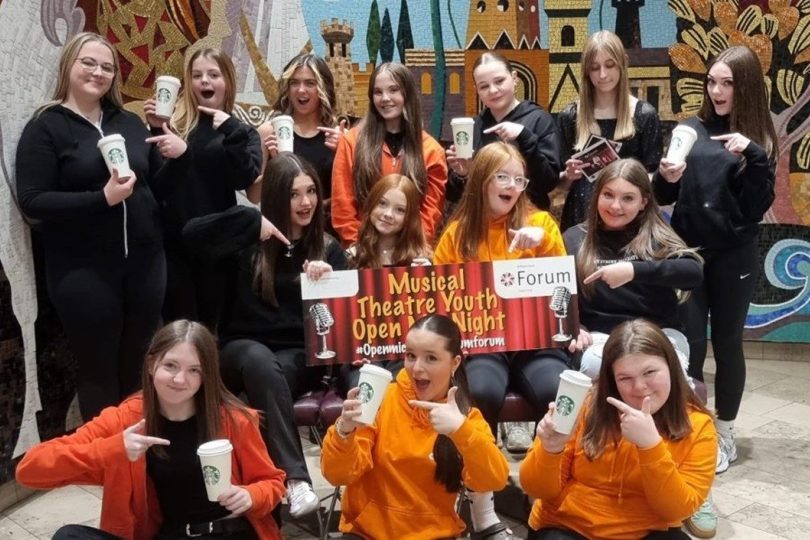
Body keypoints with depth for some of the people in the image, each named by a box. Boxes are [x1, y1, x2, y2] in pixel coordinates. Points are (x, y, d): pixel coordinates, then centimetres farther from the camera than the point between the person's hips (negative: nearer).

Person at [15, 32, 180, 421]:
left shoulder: (130, 123, 10)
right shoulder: (46, 126, -3)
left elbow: (157, 187, 15)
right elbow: (32, 201, -12)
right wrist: (102, 198, -21)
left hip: (144, 261, 4)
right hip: (83, 271, -4)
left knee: (137, 368, 14)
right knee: (98, 370, 7)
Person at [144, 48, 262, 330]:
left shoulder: (243, 131, 6)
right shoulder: (174, 122, 2)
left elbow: (244, 178, -12)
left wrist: (231, 131, -19)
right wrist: (156, 130, -13)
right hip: (174, 241, -1)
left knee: (211, 325, 14)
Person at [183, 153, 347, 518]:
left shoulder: (329, 249, 8)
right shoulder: (251, 240, 3)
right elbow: (191, 234, -12)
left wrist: (329, 282, -20)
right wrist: (251, 221, -17)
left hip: (300, 356, 1)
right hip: (242, 348, -1)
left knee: (268, 369, -34)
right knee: (259, 360, -36)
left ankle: (289, 477, -29)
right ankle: (295, 479, -40)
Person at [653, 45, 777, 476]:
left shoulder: (759, 139, -1)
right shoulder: (691, 129, 3)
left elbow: (758, 207, -7)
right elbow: (663, 196, 5)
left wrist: (753, 157, -19)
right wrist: (666, 178, -16)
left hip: (734, 256, -1)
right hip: (687, 251, 1)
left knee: (727, 342, 9)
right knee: (689, 342, 1)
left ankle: (724, 434, 24)